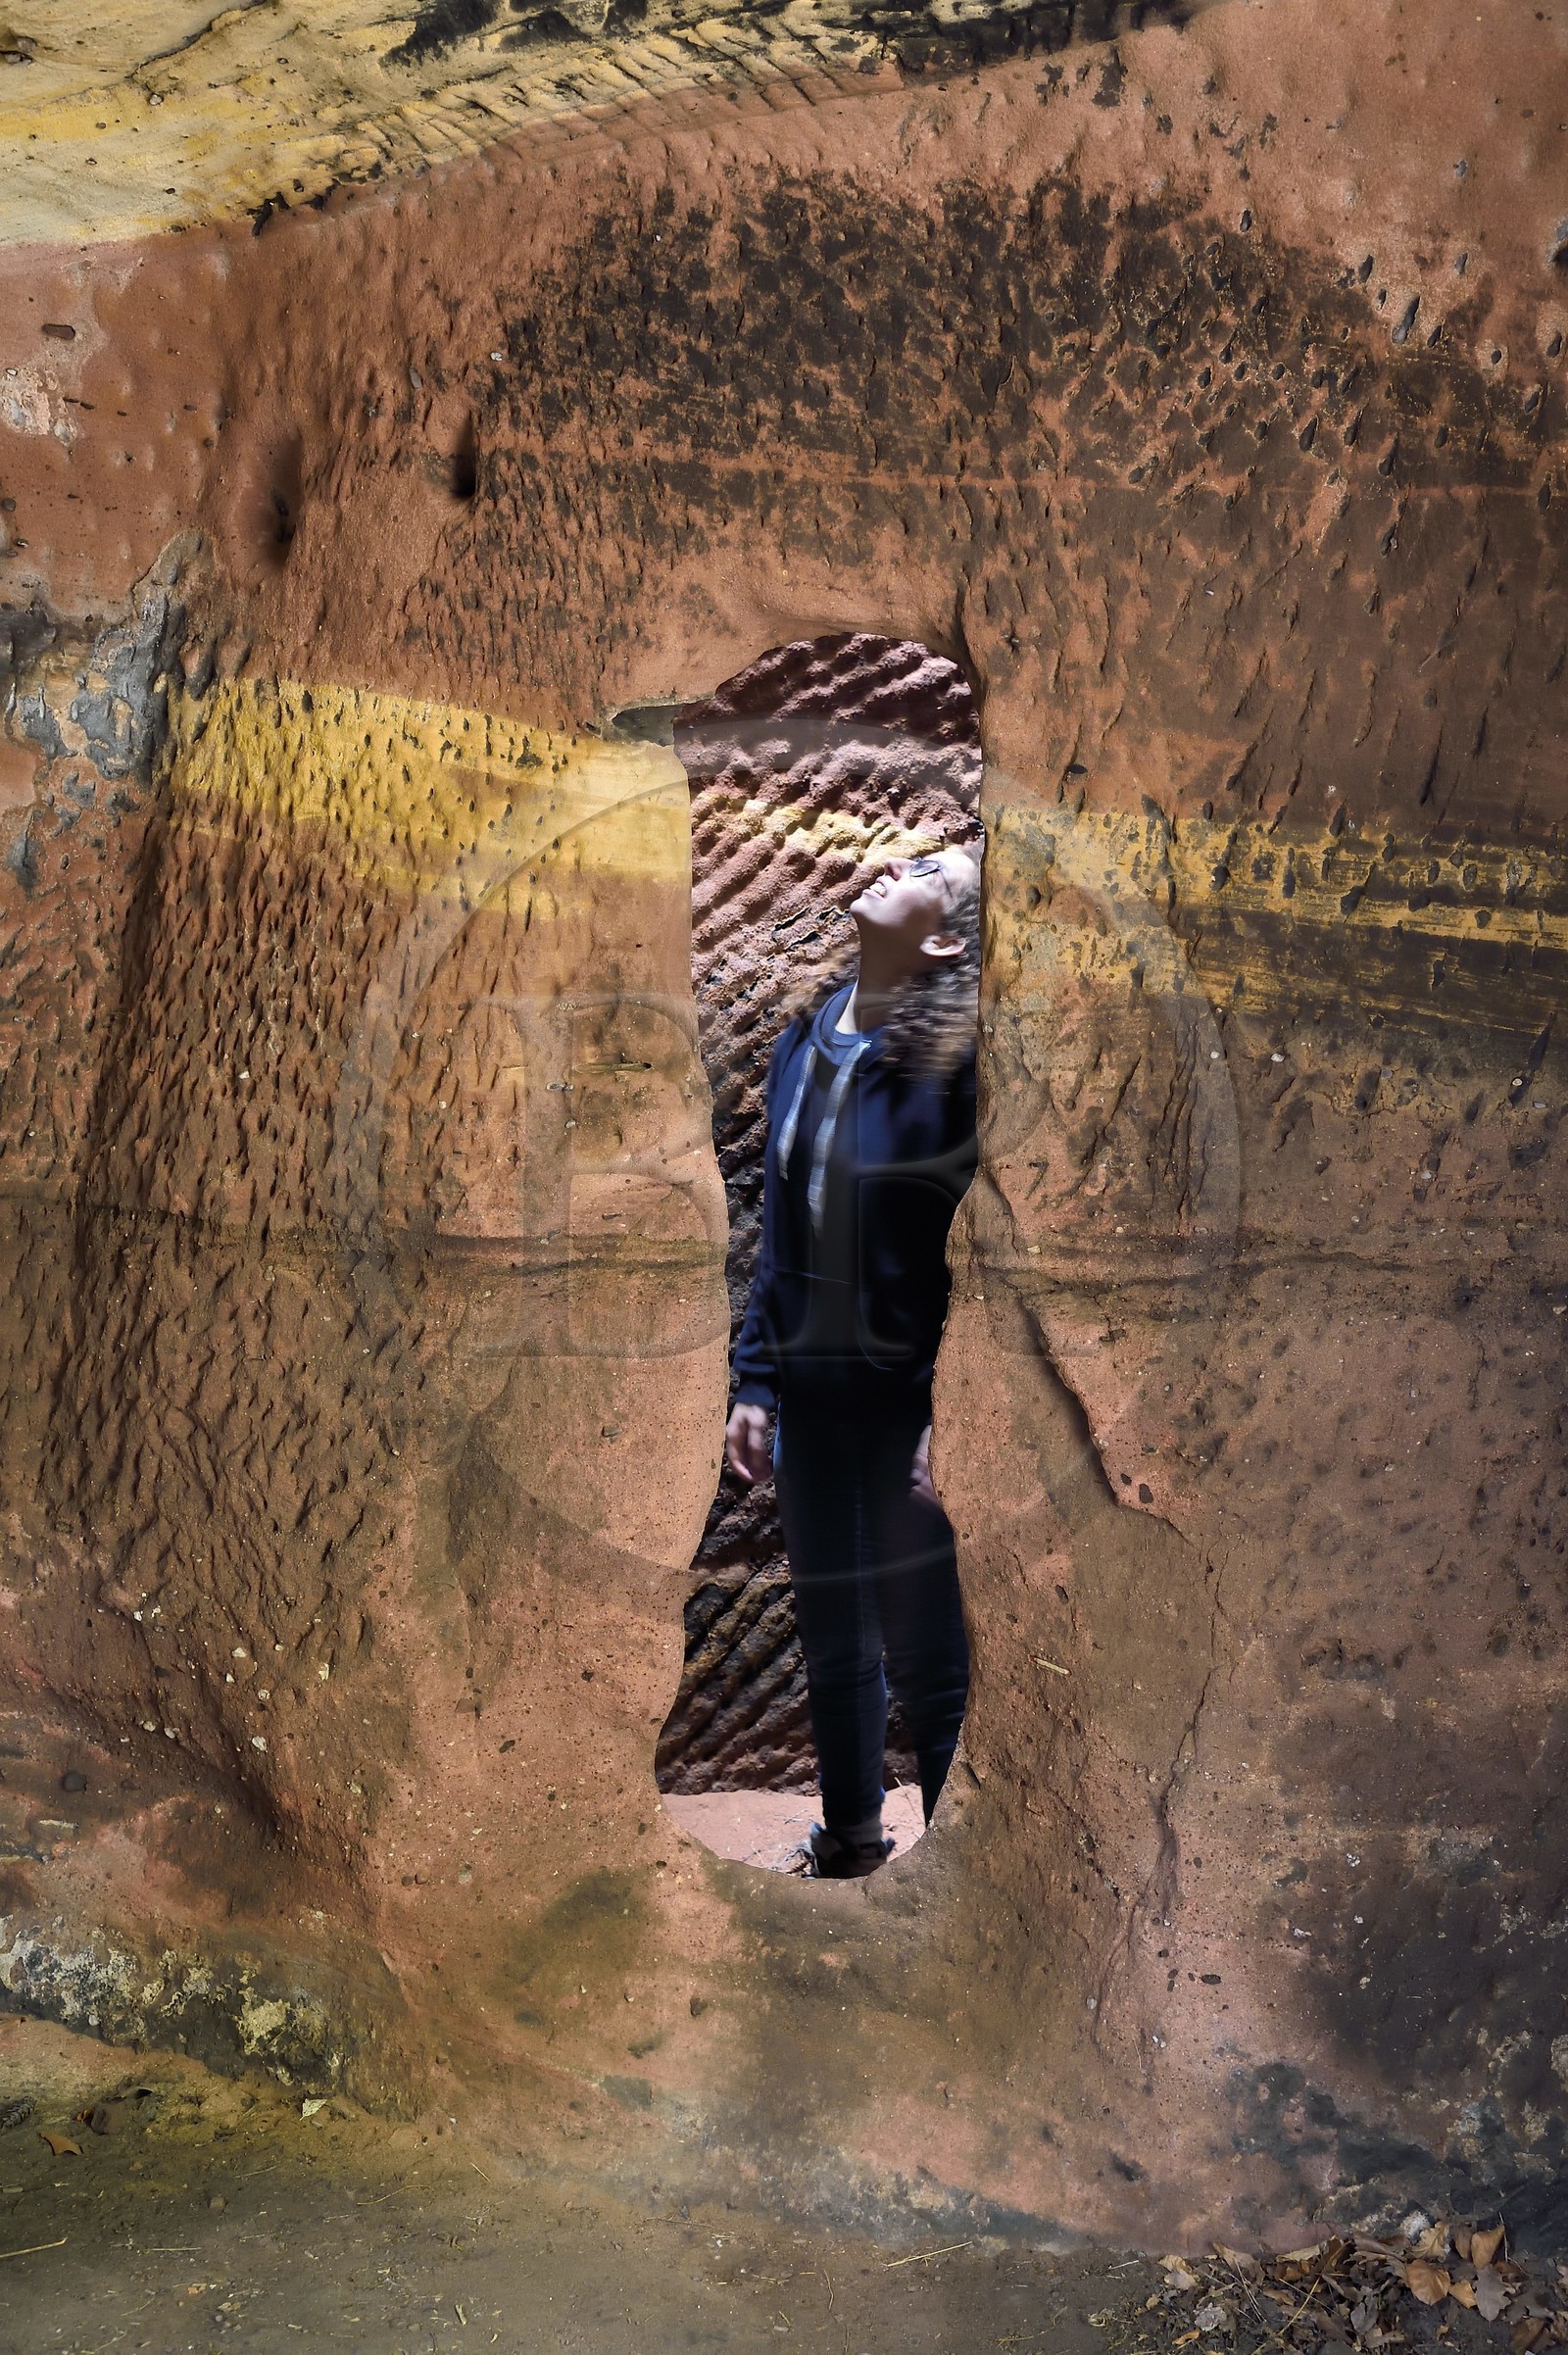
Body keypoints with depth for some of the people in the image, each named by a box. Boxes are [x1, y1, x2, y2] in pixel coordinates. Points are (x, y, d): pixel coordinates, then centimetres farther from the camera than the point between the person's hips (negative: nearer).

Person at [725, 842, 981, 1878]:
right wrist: (756, 1382, 10)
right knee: (832, 1640, 19)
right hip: (815, 1396, 7)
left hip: (914, 1402, -6)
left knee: (927, 1654, 3)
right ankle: (851, 1834, 39)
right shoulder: (807, 1046, 7)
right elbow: (779, 1231, 11)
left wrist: (950, 1416, -19)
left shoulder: (955, 1061, -14)